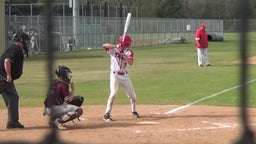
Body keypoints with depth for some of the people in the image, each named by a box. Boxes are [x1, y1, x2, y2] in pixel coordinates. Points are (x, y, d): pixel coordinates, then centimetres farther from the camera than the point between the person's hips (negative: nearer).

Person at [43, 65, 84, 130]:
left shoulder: (54, 83, 16)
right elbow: (69, 99, -13)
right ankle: (57, 121, -18)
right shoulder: (63, 85, -11)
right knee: (79, 110, -11)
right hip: (55, 109, -9)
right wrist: (73, 89, 0)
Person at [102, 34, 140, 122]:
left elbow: (130, 63, -17)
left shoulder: (129, 52, 0)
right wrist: (116, 46, -31)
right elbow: (104, 45, -24)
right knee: (113, 94, -19)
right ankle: (107, 114, -17)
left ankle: (134, 111, 35)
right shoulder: (114, 49, -7)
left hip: (124, 75, 4)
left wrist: (124, 55, -33)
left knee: (132, 95, 12)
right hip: (115, 75, -4)